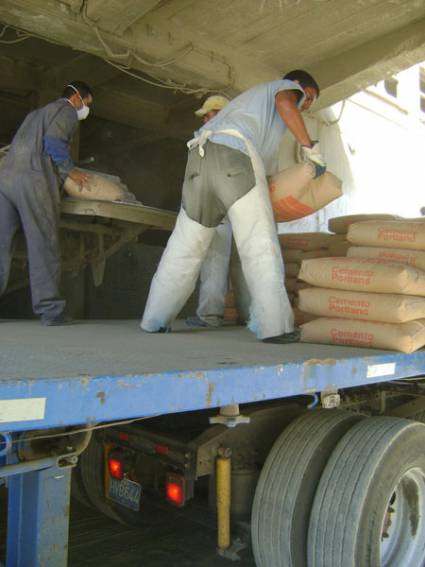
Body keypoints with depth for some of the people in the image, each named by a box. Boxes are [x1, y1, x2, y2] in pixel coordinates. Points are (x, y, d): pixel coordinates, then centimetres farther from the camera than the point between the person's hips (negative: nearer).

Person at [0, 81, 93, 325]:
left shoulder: (37, 113, 34)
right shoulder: (67, 111, 8)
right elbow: (53, 142, -9)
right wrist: (71, 170, 3)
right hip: (32, 179, -7)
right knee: (44, 246, -6)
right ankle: (50, 309, -7)